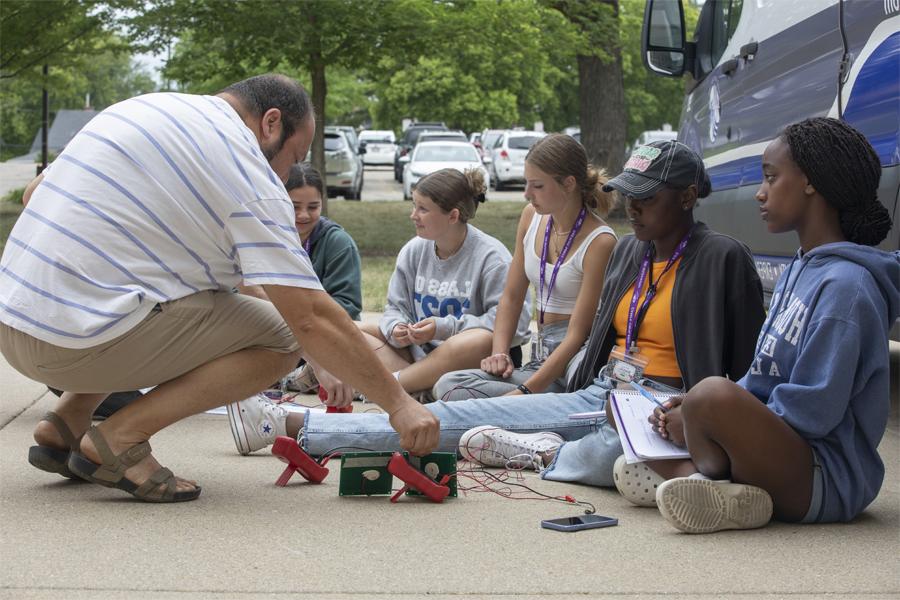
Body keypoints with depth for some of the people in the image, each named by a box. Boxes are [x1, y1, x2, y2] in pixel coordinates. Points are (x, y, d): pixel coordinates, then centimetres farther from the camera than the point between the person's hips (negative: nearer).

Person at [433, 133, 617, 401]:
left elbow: (577, 333, -16)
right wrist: (499, 353, -1)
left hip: (572, 361, -8)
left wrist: (526, 391, -22)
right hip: (539, 356, 8)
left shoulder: (599, 241, -14)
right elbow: (511, 298, 15)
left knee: (451, 389, -24)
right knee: (448, 384, -18)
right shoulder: (532, 216, 8)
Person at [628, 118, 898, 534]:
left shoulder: (845, 285, -16)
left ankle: (711, 478, -9)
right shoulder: (797, 272, 16)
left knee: (714, 395, -39)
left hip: (826, 479, -11)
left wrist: (702, 413, -13)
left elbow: (813, 411, -21)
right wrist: (693, 411, 2)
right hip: (789, 452, 11)